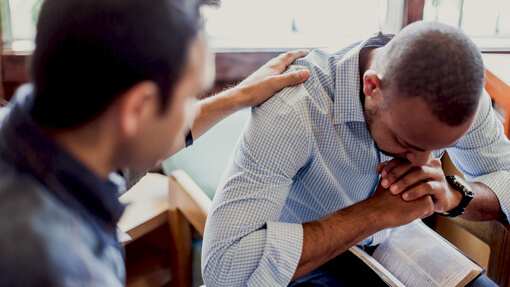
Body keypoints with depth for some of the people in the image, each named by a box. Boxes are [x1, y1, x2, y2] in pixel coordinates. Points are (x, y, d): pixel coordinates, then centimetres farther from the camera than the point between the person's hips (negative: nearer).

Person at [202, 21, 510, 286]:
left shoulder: (457, 88, -17)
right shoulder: (292, 109, -33)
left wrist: (453, 195, -27)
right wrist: (376, 213, -38)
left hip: (392, 244, 4)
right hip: (308, 262, -4)